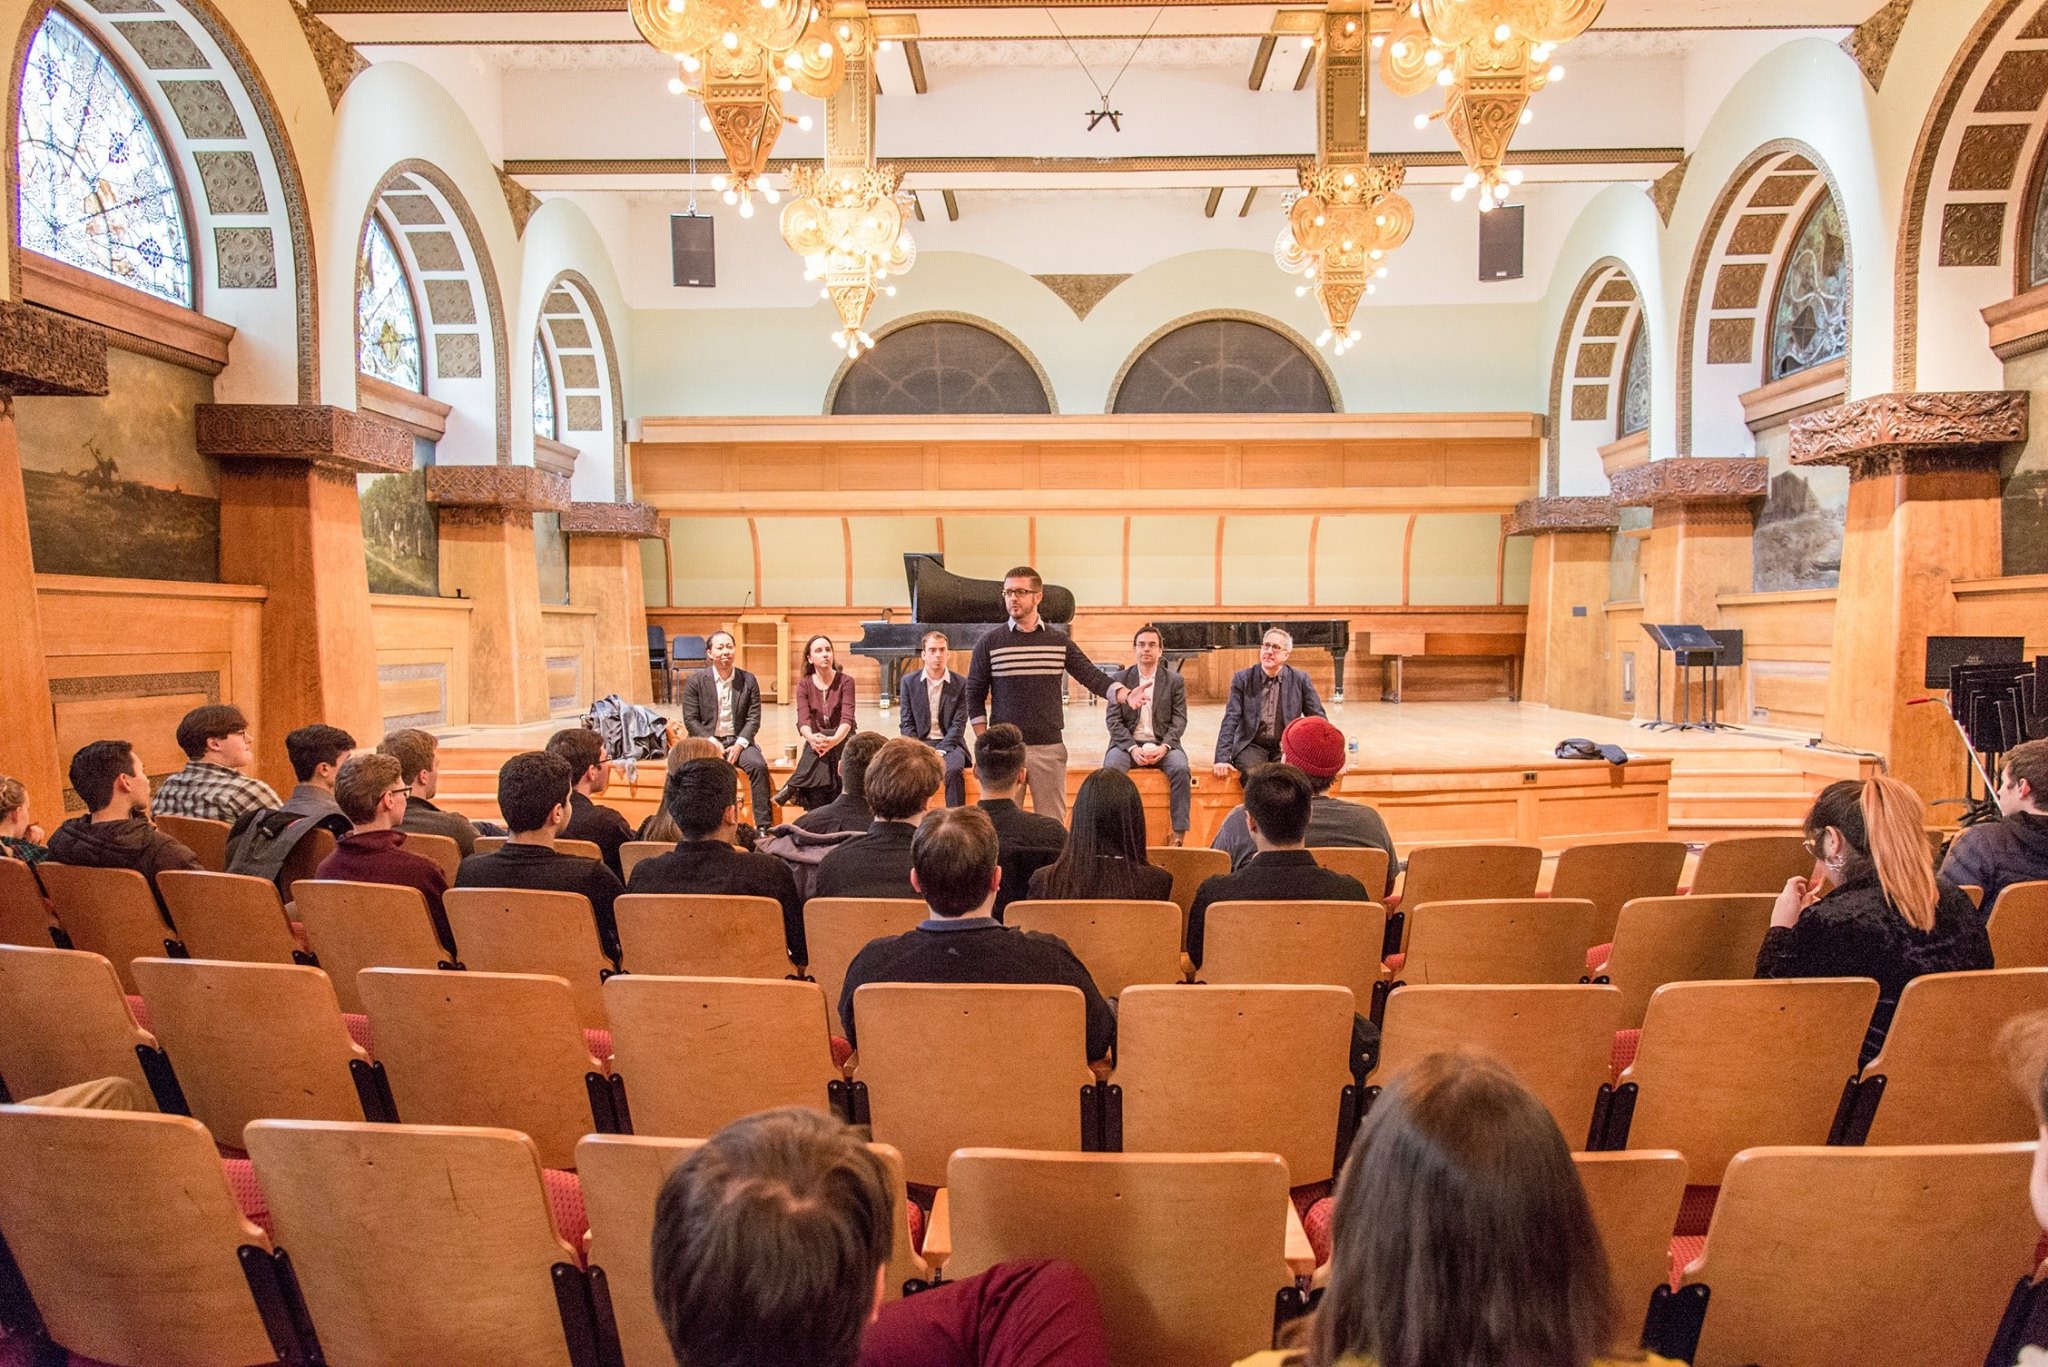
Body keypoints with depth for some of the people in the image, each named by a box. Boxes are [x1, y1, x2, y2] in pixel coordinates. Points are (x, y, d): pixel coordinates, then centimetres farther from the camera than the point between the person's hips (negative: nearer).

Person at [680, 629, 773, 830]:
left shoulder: (748, 680, 5)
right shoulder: (695, 681, 2)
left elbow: (753, 718, 2)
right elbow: (691, 720, -2)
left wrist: (739, 744, -13)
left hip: (738, 741, 1)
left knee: (758, 765, -27)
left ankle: (764, 826, -22)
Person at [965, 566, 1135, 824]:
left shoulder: (1060, 641, 4)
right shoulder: (989, 643, -1)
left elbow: (1092, 676, 0)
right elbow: (975, 696, 2)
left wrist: (1127, 695, -18)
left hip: (1050, 747, 1)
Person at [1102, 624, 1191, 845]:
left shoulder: (1175, 681, 9)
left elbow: (1179, 720, 3)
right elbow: (1113, 719, 1)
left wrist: (1164, 746, -15)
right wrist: (1132, 748, -15)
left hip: (1162, 744, 0)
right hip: (1128, 743, 0)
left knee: (1181, 769, -30)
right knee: (1111, 769, -32)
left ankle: (1179, 834, -24)